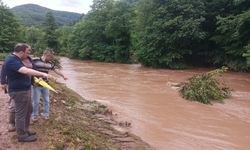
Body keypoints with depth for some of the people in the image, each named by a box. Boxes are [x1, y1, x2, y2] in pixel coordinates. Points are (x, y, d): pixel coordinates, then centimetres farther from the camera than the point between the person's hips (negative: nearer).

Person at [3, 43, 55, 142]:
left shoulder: (16, 60, 11)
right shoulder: (12, 60, -22)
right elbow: (26, 71, -36)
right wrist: (42, 74, -37)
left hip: (24, 90, 11)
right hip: (19, 91, -10)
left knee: (29, 110, 21)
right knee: (21, 114, 2)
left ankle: (25, 130, 35)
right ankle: (22, 136, 17)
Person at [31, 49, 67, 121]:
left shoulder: (50, 63, 3)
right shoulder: (35, 61, -13)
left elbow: (55, 70, 18)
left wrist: (63, 76, 25)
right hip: (36, 85, -5)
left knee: (46, 100, 14)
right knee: (36, 101, 5)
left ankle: (46, 114, 32)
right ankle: (34, 115, 25)